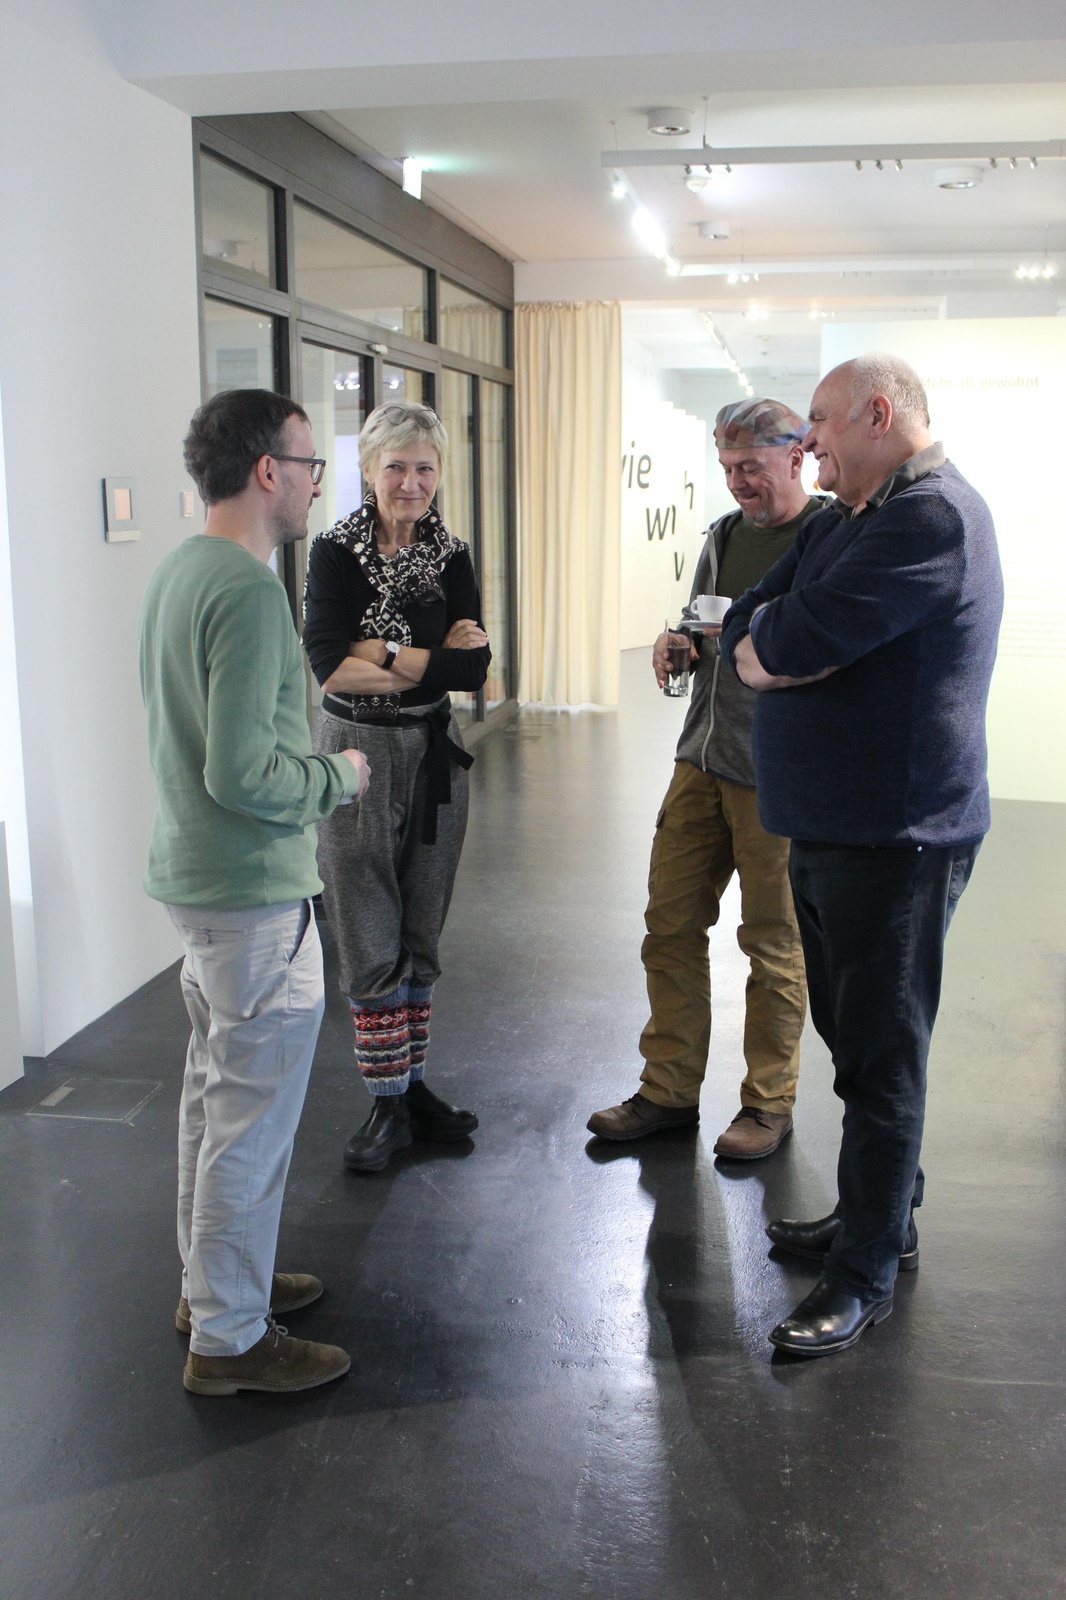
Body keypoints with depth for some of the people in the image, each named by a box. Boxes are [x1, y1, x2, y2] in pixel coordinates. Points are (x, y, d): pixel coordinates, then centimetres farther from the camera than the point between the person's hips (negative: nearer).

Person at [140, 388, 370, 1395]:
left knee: (215, 1093, 20)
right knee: (253, 1116, 1)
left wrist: (319, 764, 13)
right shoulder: (248, 587, -21)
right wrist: (341, 776, -10)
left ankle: (211, 1280, 36)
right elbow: (242, 774, -26)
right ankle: (230, 1339, 14)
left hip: (194, 875, 10)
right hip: (253, 893, -10)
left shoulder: (177, 572, 9)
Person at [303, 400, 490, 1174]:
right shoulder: (337, 552, -6)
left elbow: (474, 667, -8)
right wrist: (433, 657, -14)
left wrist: (384, 652, -15)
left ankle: (413, 1083, 24)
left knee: (421, 935, 12)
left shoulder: (451, 555, 4)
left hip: (434, 754, 4)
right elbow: (330, 666, -19)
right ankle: (388, 1103, 13)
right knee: (370, 942, 1)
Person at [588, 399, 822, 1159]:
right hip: (704, 758, 7)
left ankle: (770, 1103, 21)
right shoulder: (724, 535, 14)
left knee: (774, 942, 4)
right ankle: (669, 1091, 22)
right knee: (671, 923, 8)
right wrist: (676, 646, 1)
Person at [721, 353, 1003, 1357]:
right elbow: (744, 635, 10)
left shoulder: (934, 517, -17)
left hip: (895, 838, -9)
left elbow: (791, 646, -23)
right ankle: (881, 1213, 34)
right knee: (850, 1034, 18)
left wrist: (768, 644, -2)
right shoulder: (840, 522, 16)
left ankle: (865, 1274, 11)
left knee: (880, 1052, 0)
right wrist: (780, 650, -11)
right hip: (828, 824, 10)